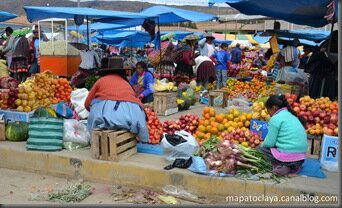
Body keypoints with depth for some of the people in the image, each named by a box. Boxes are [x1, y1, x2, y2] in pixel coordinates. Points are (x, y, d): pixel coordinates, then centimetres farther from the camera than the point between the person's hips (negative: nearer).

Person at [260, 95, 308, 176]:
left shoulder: (276, 118, -8)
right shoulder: (291, 115, 18)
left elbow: (269, 142, -9)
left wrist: (262, 144, 14)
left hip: (288, 156, -8)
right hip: (301, 157, 8)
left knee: (263, 147, 12)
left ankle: (282, 167, -4)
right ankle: (294, 167, 11)